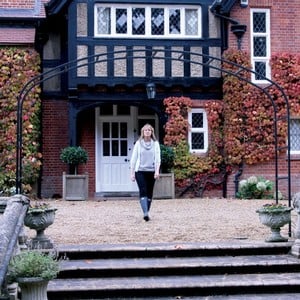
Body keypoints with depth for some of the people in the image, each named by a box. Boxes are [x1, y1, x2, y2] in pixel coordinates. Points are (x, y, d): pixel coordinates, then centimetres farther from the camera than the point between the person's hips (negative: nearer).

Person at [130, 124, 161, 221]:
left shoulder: (155, 143, 5)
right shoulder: (138, 143, 4)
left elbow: (157, 158, 1)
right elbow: (133, 158, 7)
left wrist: (157, 171, -11)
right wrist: (132, 172, 4)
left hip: (151, 171, 2)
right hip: (140, 171, -2)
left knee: (149, 193, 7)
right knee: (143, 191, -14)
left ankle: (147, 213, 18)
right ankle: (145, 213, -23)